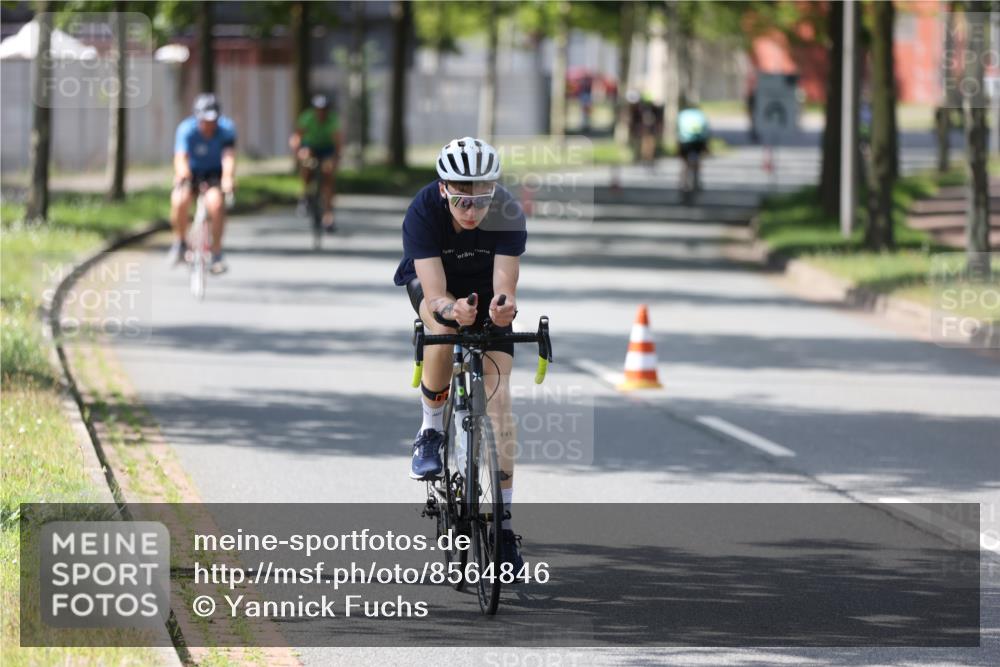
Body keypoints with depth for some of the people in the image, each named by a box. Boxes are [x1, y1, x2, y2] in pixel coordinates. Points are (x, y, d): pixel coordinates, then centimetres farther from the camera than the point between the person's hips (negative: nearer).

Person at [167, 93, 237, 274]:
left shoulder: (226, 129, -20)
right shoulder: (186, 129, -22)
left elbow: (229, 157, -34)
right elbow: (181, 158, -34)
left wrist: (228, 178, -54)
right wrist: (182, 176, -56)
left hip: (214, 173, 0)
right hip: (192, 172, 0)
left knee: (215, 202, -31)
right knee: (179, 201, -30)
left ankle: (216, 253, -16)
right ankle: (179, 243, -3)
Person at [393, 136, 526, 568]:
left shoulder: (508, 215, -30)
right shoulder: (423, 211, -33)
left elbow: (505, 285, -36)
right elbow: (435, 293, -38)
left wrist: (503, 305, -59)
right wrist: (452, 308, -60)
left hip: (484, 288, 1)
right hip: (430, 281, -1)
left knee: (498, 398, -10)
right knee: (442, 328, -37)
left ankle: (503, 522, -5)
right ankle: (431, 432, -13)